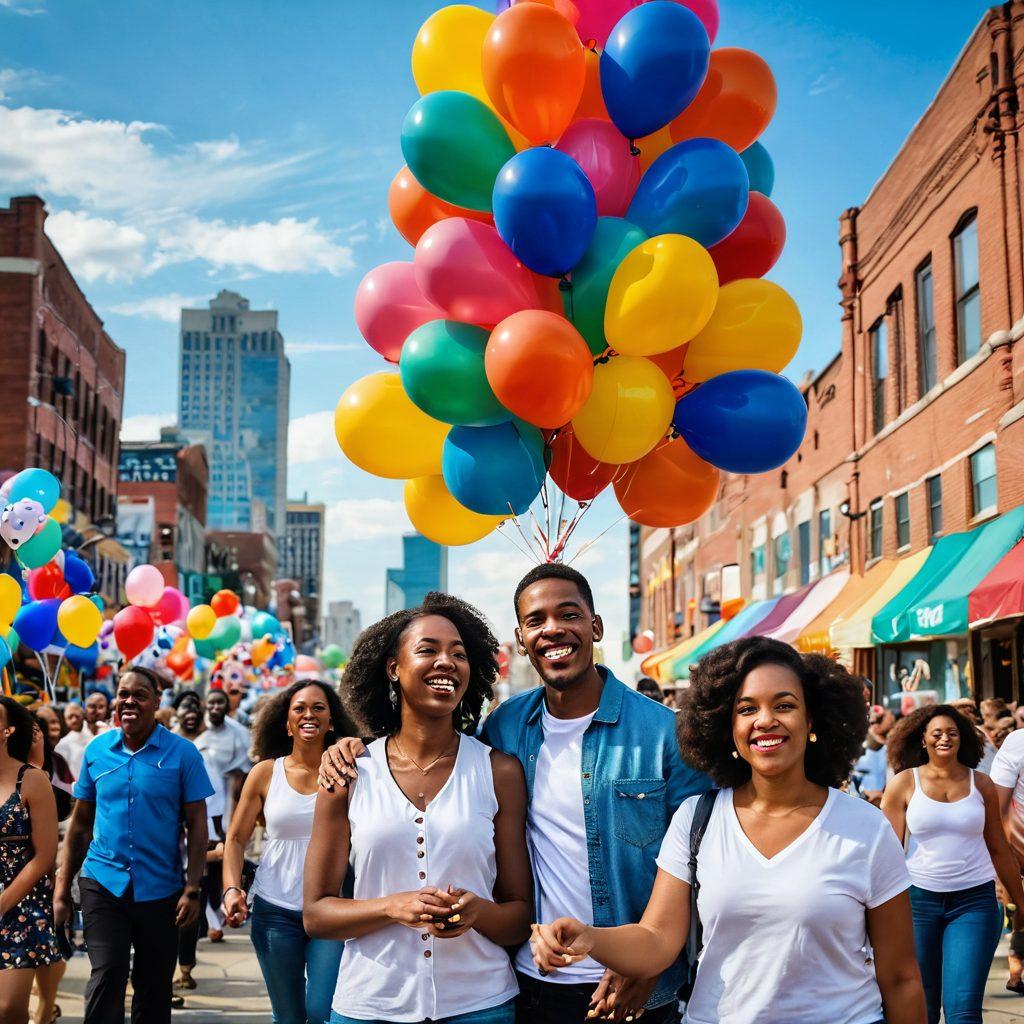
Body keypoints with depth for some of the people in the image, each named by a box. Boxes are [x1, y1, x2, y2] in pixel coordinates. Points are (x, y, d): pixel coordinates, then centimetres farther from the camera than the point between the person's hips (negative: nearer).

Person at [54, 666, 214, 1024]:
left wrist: (192, 889, -12)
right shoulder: (96, 750, 2)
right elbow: (80, 823, 9)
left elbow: (197, 825, -5)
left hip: (161, 888, -1)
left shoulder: (182, 753, -6)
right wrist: (62, 889, 6)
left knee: (154, 989, 10)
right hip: (102, 883, 1)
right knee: (106, 975, -13)